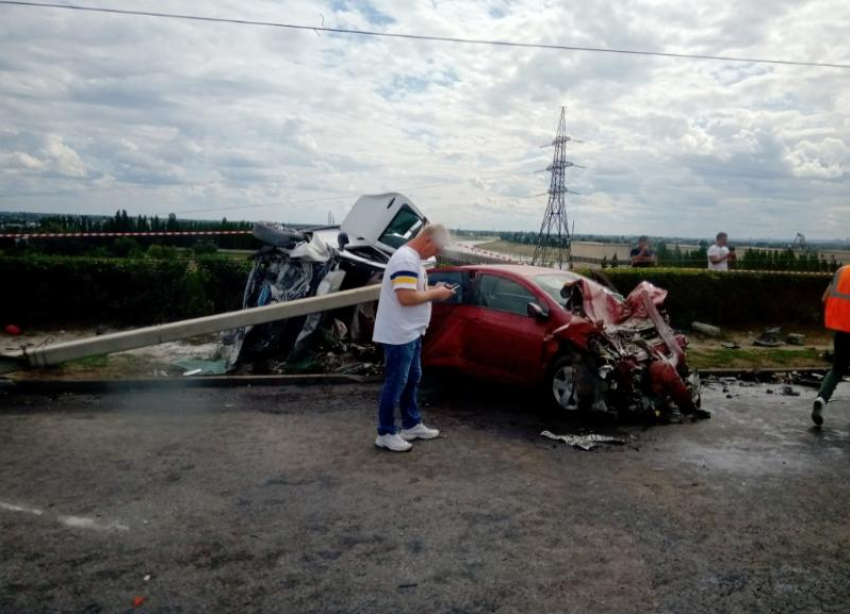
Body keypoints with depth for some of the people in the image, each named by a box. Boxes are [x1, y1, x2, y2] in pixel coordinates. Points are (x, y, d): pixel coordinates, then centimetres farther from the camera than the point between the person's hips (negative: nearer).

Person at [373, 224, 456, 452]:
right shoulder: (406, 259, -21)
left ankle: (412, 425, 31)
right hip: (398, 335, -11)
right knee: (395, 384, -2)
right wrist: (435, 294, -15)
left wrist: (434, 290, 4)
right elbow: (406, 297, -27)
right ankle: (386, 433, 9)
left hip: (411, 333, 11)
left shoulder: (413, 258, 13)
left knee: (412, 380, 18)